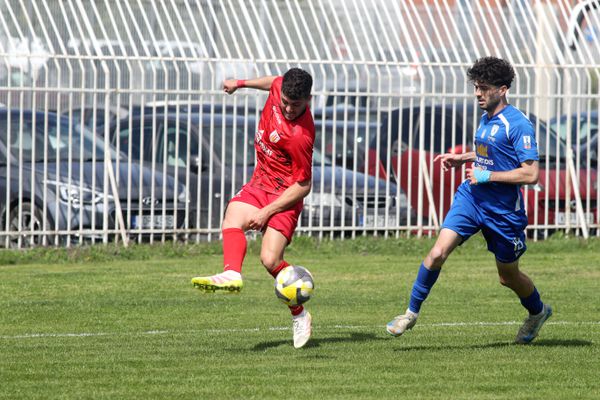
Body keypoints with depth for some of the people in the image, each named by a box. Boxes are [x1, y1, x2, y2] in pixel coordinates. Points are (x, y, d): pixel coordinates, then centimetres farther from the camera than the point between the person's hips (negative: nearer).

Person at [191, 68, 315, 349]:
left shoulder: (300, 136, -26)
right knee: (232, 217, -25)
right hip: (260, 182, 7)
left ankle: (299, 316, 3)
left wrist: (267, 212, -21)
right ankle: (232, 274, -50)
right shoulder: (280, 87, -7)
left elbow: (303, 186, -19)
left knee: (270, 260, -19)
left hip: (285, 194, -7)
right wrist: (242, 83, 31)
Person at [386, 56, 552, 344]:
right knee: (438, 252, -14)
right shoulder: (486, 118, 7)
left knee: (508, 277, 13)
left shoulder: (518, 125, -18)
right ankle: (412, 312, -3)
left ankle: (538, 312, 42)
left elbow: (530, 174, -22)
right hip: (470, 198, 6)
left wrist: (486, 175, -20)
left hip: (503, 210, -6)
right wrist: (462, 158, 13)